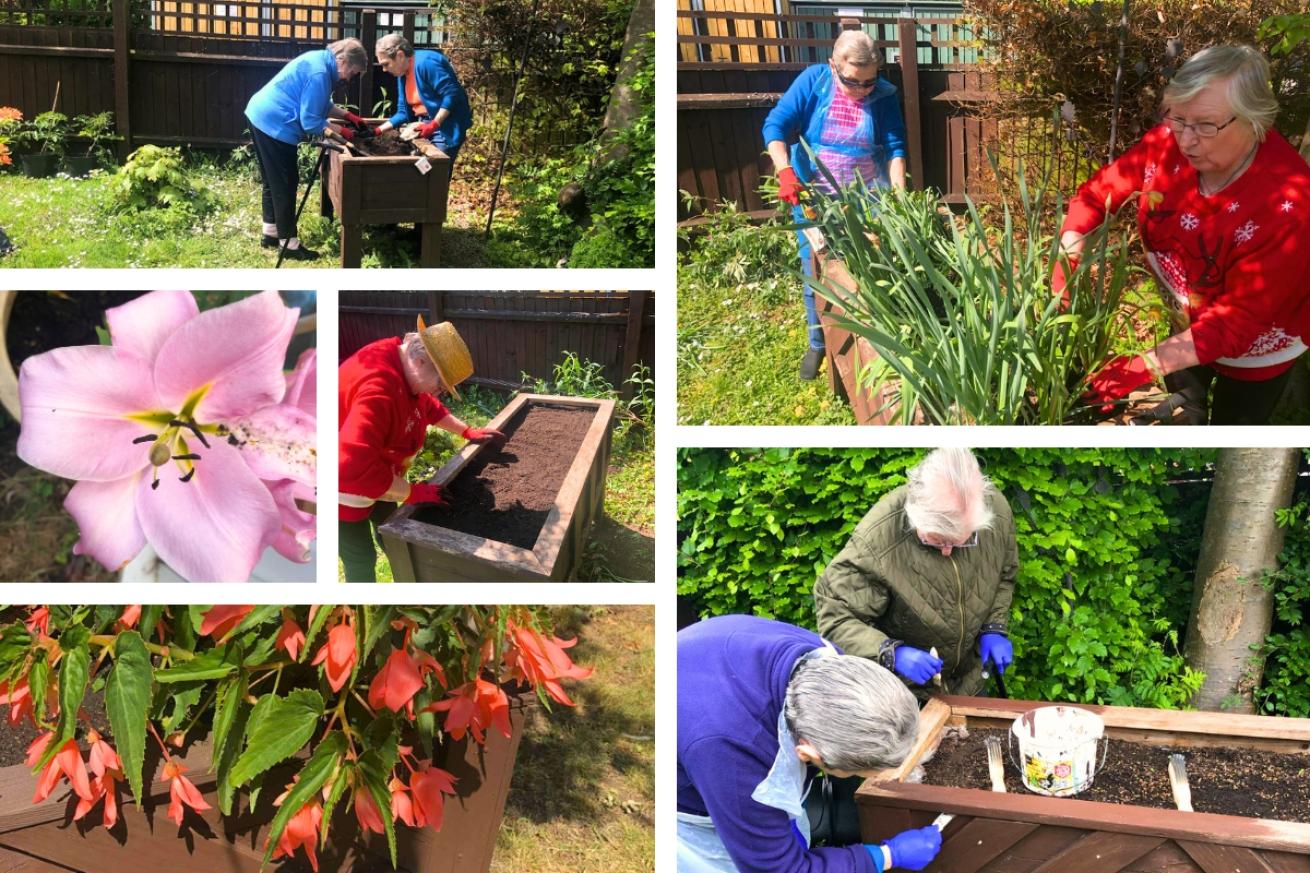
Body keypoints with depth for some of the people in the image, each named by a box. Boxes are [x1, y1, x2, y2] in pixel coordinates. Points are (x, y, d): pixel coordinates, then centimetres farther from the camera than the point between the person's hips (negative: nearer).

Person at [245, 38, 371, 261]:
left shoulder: (320, 60, 9)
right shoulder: (319, 74, -22)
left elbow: (320, 104, 21)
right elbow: (311, 122, -21)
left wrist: (347, 115, 13)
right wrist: (342, 132, -13)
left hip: (260, 115, 11)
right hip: (274, 125, -11)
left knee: (273, 182, 20)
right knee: (284, 185, -2)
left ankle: (271, 233, 31)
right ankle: (290, 244, 5)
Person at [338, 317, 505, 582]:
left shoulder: (407, 369, -8)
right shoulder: (378, 389, -40)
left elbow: (429, 406, 17)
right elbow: (354, 469, -47)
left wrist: (468, 432, 12)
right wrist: (412, 493, -36)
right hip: (344, 486, -10)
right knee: (361, 558, 4)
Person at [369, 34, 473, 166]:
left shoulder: (426, 63, -19)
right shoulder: (403, 74, 10)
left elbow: (452, 94, -24)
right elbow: (404, 112, 13)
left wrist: (433, 125, -26)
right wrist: (378, 130, 3)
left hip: (447, 128, -9)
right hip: (425, 126, 10)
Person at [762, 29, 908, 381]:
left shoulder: (885, 95, -7)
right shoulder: (813, 81, -11)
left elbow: (895, 148, -7)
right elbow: (775, 125, -15)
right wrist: (785, 172, -29)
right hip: (813, 196, 0)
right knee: (815, 274, 4)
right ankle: (818, 343, 22)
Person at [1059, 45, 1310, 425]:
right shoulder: (1169, 142, -25)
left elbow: (1239, 320, -35)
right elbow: (1098, 191, -11)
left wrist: (1146, 365, -41)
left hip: (1256, 343, -4)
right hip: (1188, 320, 4)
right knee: (1180, 420, 28)